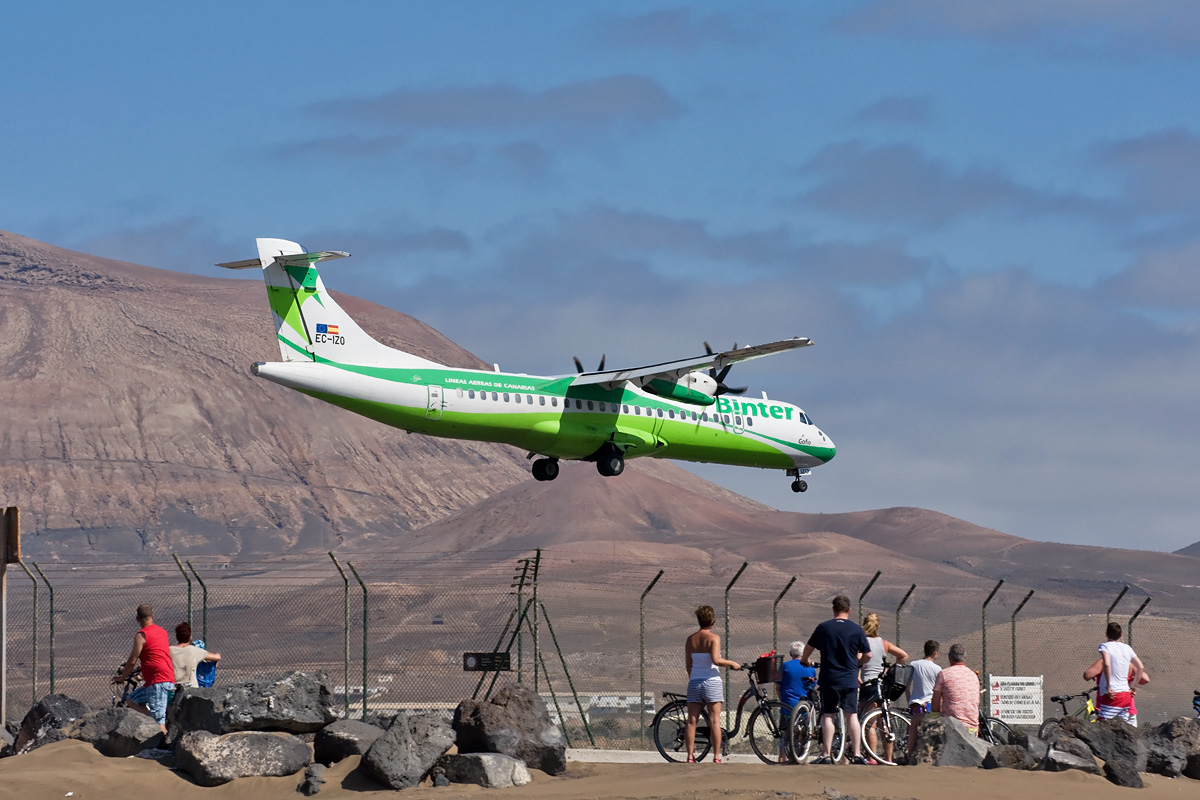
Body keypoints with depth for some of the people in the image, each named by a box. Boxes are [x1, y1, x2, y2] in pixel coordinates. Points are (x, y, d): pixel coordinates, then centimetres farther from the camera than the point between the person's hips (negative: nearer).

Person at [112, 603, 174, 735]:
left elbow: (132, 661, -7)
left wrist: (121, 677, 10)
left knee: (159, 721, -10)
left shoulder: (141, 635, -8)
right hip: (169, 681, 9)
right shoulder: (162, 632, 17)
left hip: (157, 681, -9)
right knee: (131, 700, 16)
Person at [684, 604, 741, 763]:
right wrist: (732, 663, -5)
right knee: (714, 721, -2)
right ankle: (716, 757, -5)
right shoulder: (713, 638, -7)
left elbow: (689, 665, 12)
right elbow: (716, 660, -19)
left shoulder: (690, 640, 8)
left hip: (694, 682, 4)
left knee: (692, 721, 4)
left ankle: (690, 756, 1)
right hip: (711, 681, -4)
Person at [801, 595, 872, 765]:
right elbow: (868, 656, 5)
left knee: (828, 715, 1)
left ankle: (826, 754, -4)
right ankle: (857, 754, 2)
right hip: (850, 679, 1)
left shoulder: (824, 627, -2)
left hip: (829, 679, -1)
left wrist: (804, 660, 30)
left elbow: (808, 648, 9)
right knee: (852, 715, 5)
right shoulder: (857, 630, -1)